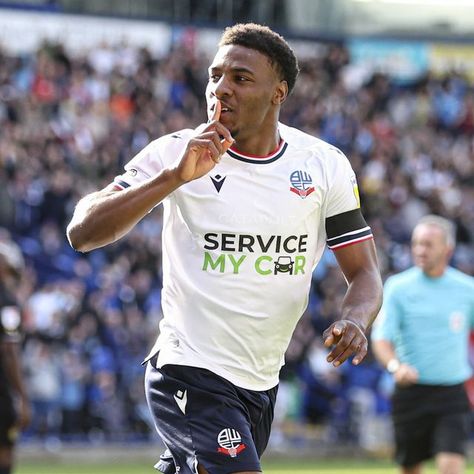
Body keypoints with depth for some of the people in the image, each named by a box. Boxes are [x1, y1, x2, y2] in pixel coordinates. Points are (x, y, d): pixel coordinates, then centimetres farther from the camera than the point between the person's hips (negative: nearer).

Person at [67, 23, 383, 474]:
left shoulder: (326, 165, 1)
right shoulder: (174, 153, -8)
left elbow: (364, 273, 5)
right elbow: (82, 233, -17)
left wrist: (354, 321, -18)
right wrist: (175, 177, -26)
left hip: (263, 383, 5)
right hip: (190, 375, -5)